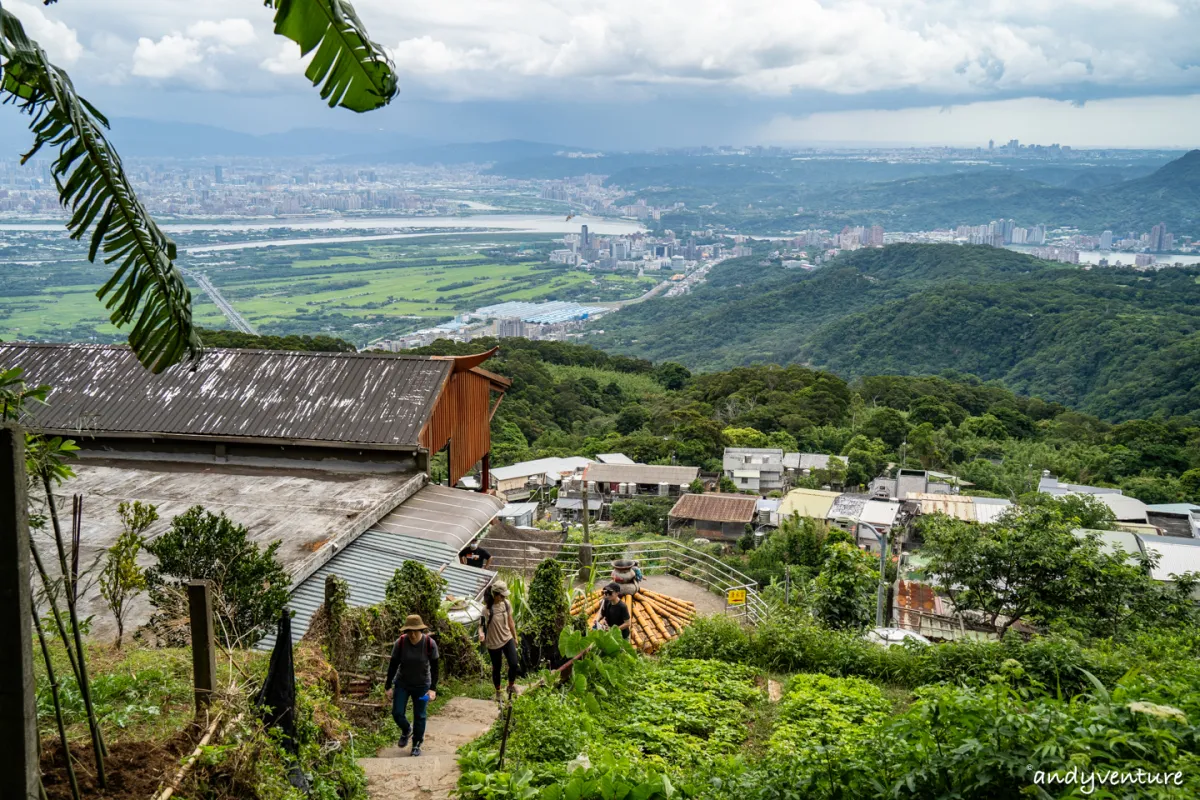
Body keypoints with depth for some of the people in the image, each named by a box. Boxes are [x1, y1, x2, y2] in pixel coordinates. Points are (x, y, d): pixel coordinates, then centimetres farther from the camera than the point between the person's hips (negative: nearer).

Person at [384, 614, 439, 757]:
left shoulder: (430, 644, -19)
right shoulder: (400, 642, -18)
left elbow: (434, 667, -10)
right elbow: (393, 665, -8)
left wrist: (433, 688, -14)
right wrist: (388, 686, -5)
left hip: (422, 686, -1)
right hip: (402, 684, 1)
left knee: (419, 716, 7)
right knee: (397, 713, -1)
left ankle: (416, 745, 27)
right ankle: (406, 730, 32)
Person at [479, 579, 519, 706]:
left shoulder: (506, 604, -7)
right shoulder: (488, 609, -23)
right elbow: (481, 625, -18)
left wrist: (515, 637, 14)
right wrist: (481, 633, -42)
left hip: (507, 639, 4)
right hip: (494, 643, -4)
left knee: (513, 664, -5)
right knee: (496, 668, 12)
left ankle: (511, 686, 23)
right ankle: (498, 692, 34)